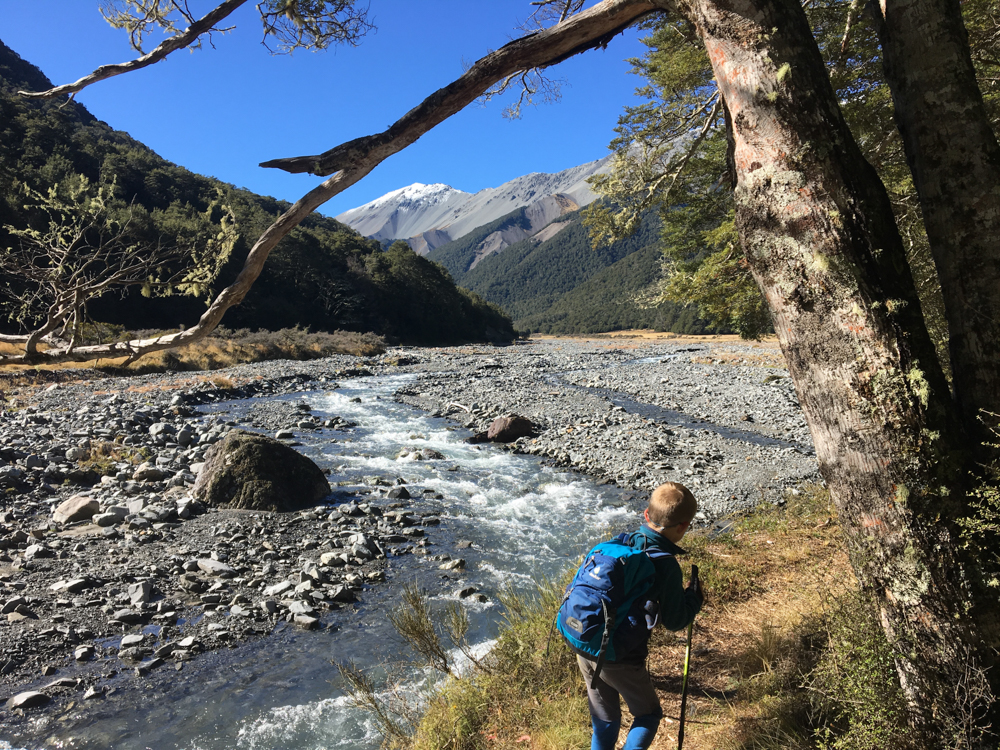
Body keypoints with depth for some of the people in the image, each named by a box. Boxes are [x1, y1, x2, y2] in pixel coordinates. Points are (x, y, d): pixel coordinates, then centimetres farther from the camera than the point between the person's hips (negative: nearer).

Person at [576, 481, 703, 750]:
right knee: (648, 715, 21)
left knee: (604, 720, 25)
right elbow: (674, 621, -9)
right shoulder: (667, 566, -20)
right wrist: (694, 596, 6)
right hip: (619, 659, -6)